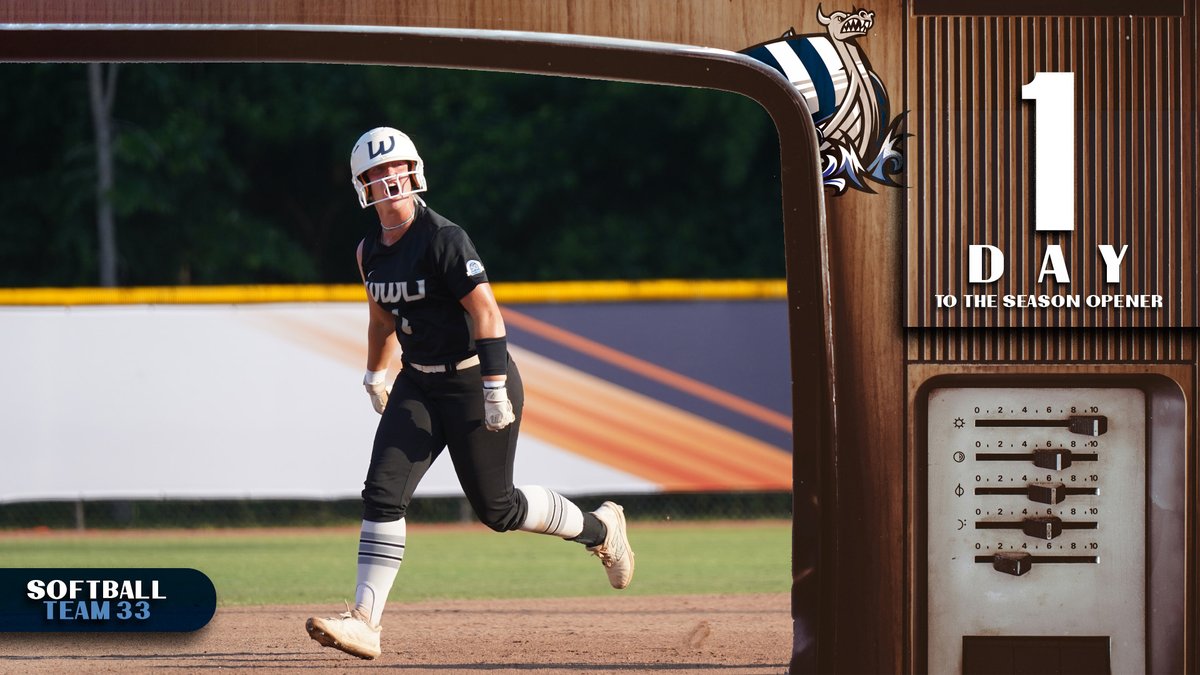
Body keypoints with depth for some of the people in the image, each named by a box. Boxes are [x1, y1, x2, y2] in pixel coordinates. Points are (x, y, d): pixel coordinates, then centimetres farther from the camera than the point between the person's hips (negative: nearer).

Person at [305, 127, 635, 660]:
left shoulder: (444, 240, -19)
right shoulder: (371, 252, 5)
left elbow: (486, 314, -23)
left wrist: (496, 388, -28)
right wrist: (375, 375, 30)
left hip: (473, 381, -7)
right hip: (417, 386, 7)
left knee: (495, 506, 3)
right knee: (383, 493, -9)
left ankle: (599, 528, 29)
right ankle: (365, 623, -13)